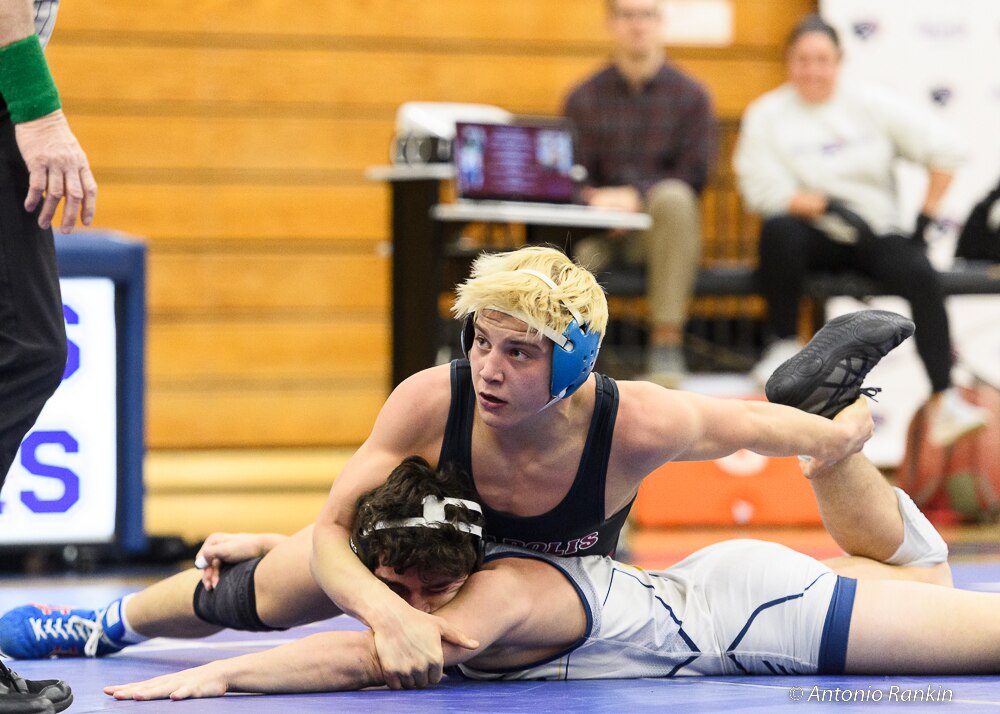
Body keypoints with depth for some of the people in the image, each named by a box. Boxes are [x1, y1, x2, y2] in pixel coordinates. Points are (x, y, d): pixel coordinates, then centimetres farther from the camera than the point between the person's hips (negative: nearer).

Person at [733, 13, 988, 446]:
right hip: (814, 237, -1)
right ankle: (784, 345, -18)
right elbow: (763, 191, -10)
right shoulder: (766, 115, 3)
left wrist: (926, 218, -2)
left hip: (877, 233, 1)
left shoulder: (870, 104, 6)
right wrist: (828, 207, -22)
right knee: (778, 230, -36)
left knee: (920, 275, -31)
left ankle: (944, 400, -37)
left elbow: (943, 151, 5)